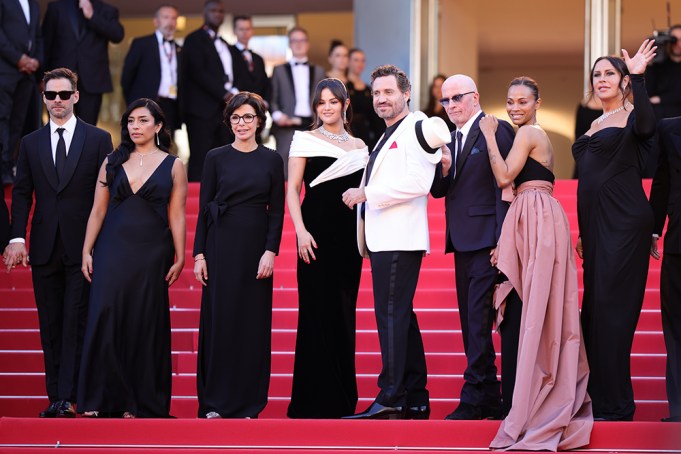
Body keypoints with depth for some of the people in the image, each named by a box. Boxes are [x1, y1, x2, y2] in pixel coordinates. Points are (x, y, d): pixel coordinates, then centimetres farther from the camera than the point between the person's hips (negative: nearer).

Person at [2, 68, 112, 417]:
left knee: (76, 324, -7)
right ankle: (56, 398, 10)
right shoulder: (30, 143, 12)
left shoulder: (98, 140, 4)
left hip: (83, 246, -3)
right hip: (45, 248, 3)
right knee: (50, 327, 6)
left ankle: (66, 398, -9)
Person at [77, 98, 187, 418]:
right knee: (104, 319, -7)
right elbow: (98, 210, 8)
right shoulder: (112, 162, 8)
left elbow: (176, 216, 2)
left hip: (152, 254, -1)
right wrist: (86, 252, 2)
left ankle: (142, 401, 10)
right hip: (112, 250, 1)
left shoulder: (172, 166, 5)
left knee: (146, 325, 2)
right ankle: (101, 399, -3)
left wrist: (179, 258, -2)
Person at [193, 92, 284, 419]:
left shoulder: (271, 160, 5)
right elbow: (203, 208, 3)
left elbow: (277, 210, 3)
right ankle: (215, 401, 6)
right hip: (221, 245, -1)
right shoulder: (216, 158, 4)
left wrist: (270, 251, -8)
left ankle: (248, 402, 8)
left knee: (253, 320, 2)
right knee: (218, 317, -1)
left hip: (255, 247, 1)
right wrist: (199, 254, -4)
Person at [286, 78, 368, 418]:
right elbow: (293, 189, -1)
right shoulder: (305, 141, 4)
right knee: (317, 310, -5)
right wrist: (300, 231, -12)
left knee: (344, 313, 5)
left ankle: (343, 398, 12)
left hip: (349, 236, 4)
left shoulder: (359, 146, 15)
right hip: (316, 233, -4)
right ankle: (315, 399, 0)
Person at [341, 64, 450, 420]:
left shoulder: (417, 128, -7)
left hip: (399, 240, -10)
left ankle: (390, 399, -15)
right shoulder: (388, 136, 23)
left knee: (391, 316, -13)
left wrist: (367, 194, -16)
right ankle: (416, 400, 13)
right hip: (383, 239, 10)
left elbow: (418, 182, -19)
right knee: (401, 318, 10)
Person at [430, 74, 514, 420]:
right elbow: (438, 191, 15)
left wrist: (501, 240, -19)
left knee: (478, 319, -11)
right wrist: (443, 169, -7)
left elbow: (504, 187, -14)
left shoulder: (496, 131, -8)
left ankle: (475, 397, -10)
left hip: (486, 242, -9)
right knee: (471, 322, 10)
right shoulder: (451, 138, 18)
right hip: (462, 242, 9)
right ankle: (489, 397, 15)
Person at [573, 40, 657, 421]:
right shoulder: (596, 126, 19)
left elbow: (647, 126, -30)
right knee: (595, 307, 9)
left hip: (623, 224, -8)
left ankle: (616, 405, -6)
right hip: (596, 225, 9)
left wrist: (638, 76, -34)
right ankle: (599, 399, 15)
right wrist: (584, 231, 20)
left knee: (611, 306, -10)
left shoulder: (631, 118, -4)